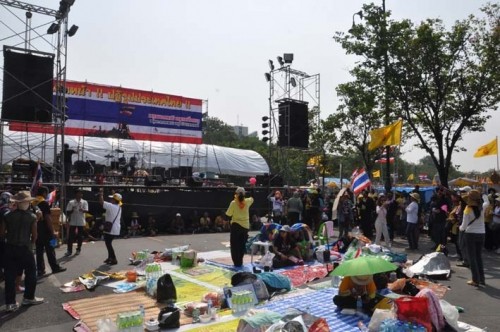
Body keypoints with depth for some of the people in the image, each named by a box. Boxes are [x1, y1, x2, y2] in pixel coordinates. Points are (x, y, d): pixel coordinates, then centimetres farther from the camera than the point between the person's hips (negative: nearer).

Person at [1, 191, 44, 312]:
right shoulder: (32, 217, -9)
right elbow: (34, 235, -6)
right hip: (24, 248, -3)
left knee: (10, 275, 7)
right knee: (31, 272, 14)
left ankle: (10, 303, 11)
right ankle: (28, 298, 21)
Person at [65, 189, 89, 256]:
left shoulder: (84, 202, 0)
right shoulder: (71, 202, 3)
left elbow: (86, 211, -14)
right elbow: (68, 212, 3)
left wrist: (82, 210, -36)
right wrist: (72, 210, -18)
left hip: (81, 222, 0)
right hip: (73, 222, 1)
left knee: (80, 236, 6)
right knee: (71, 236, 1)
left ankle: (78, 249, 18)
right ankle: (69, 250, 8)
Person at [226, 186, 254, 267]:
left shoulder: (233, 203, -14)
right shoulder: (247, 202, -5)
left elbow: (228, 214, -7)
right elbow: (252, 198, 18)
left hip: (236, 225, -3)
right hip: (245, 226, 3)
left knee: (235, 245, 7)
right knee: (242, 245, 16)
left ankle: (237, 262, 7)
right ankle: (240, 262, 20)